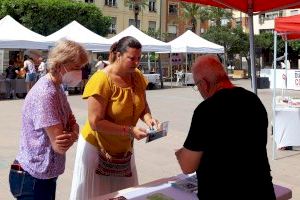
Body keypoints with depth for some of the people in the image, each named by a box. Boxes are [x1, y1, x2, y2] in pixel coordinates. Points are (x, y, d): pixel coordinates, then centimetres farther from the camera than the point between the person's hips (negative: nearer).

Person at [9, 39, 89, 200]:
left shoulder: (57, 90, 8)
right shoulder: (45, 94, -24)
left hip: (45, 174, 9)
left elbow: (73, 125, 4)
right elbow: (59, 146, -26)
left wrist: (71, 135, -18)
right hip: (32, 179, -9)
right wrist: (72, 135, -6)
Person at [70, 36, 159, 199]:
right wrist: (130, 130, -27)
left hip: (124, 148, 6)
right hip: (97, 147, -6)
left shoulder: (138, 77, -3)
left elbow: (143, 105, 10)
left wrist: (148, 118, -12)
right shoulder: (102, 80, -23)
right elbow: (96, 122, -24)